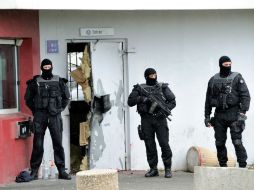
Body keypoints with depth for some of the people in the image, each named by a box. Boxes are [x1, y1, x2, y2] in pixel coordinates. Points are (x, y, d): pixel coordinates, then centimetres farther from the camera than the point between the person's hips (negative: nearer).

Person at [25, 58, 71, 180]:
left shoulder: (59, 82, 6)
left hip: (55, 116, 1)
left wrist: (60, 109, 8)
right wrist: (35, 111, 6)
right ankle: (34, 171, 6)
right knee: (37, 145, 0)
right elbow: (28, 99, 13)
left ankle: (62, 171, 4)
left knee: (58, 144, 0)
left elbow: (66, 97, 16)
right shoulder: (35, 82, 4)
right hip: (40, 116, -1)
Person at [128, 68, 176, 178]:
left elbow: (172, 101, 7)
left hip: (160, 119, -1)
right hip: (146, 120, 1)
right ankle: (153, 169, 10)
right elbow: (130, 102, 3)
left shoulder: (163, 87, 9)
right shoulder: (139, 88, 10)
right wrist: (142, 99, -12)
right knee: (150, 145, 2)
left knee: (164, 143, -8)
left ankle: (168, 169, -1)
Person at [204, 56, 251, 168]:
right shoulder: (213, 80, 13)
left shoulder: (237, 77, 2)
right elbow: (208, 99, 18)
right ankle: (223, 165, 14)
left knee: (237, 141, -10)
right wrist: (207, 116, 13)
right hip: (219, 115, 4)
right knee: (219, 143, 5)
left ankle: (242, 166, -8)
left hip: (233, 114, -4)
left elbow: (245, 95, -4)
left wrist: (242, 112, -14)